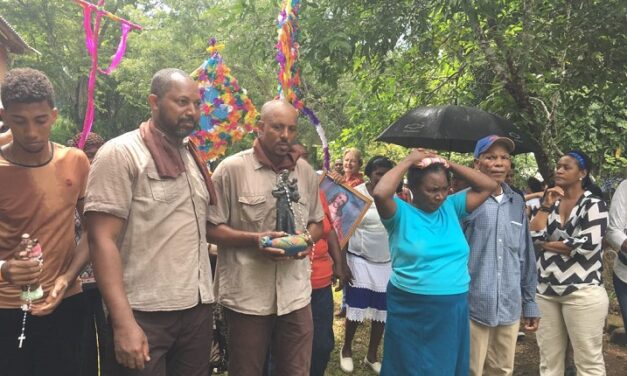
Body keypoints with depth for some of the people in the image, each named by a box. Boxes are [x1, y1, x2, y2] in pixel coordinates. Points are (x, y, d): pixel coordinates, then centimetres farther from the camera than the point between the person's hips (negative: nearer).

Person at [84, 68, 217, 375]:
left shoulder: (193, 157, 13)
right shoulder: (120, 153, -8)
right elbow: (102, 240, -14)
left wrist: (206, 295, 9)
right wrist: (123, 322, -20)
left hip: (198, 307, 6)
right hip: (146, 315, -6)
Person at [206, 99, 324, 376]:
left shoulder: (306, 171, 7)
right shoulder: (232, 168, -9)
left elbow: (316, 223, 17)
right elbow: (211, 228, -7)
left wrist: (307, 238, -5)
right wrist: (254, 239, -20)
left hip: (296, 294, 4)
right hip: (247, 295, -3)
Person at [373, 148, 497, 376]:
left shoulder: (451, 207, 6)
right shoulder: (401, 213, -8)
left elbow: (488, 186, 7)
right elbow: (380, 194, -28)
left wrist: (449, 164, -1)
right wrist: (408, 161, -15)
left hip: (453, 311, 5)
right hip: (411, 312, -4)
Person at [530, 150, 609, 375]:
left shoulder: (594, 205, -5)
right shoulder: (551, 201, 11)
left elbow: (587, 246, -18)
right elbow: (532, 237, 0)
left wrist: (547, 244, -6)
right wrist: (546, 206, -5)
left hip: (582, 292, -5)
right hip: (545, 291, 6)